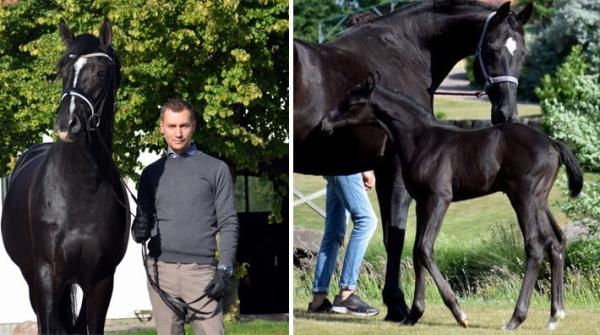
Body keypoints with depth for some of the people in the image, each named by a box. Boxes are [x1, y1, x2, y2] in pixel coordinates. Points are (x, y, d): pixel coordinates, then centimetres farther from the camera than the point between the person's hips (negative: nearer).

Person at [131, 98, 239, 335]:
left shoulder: (216, 169, 7)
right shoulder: (151, 173, 16)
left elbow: (228, 223, 3)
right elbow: (142, 223, 17)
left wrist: (224, 270, -8)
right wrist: (139, 233, -8)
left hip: (201, 271, -3)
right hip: (161, 270, 3)